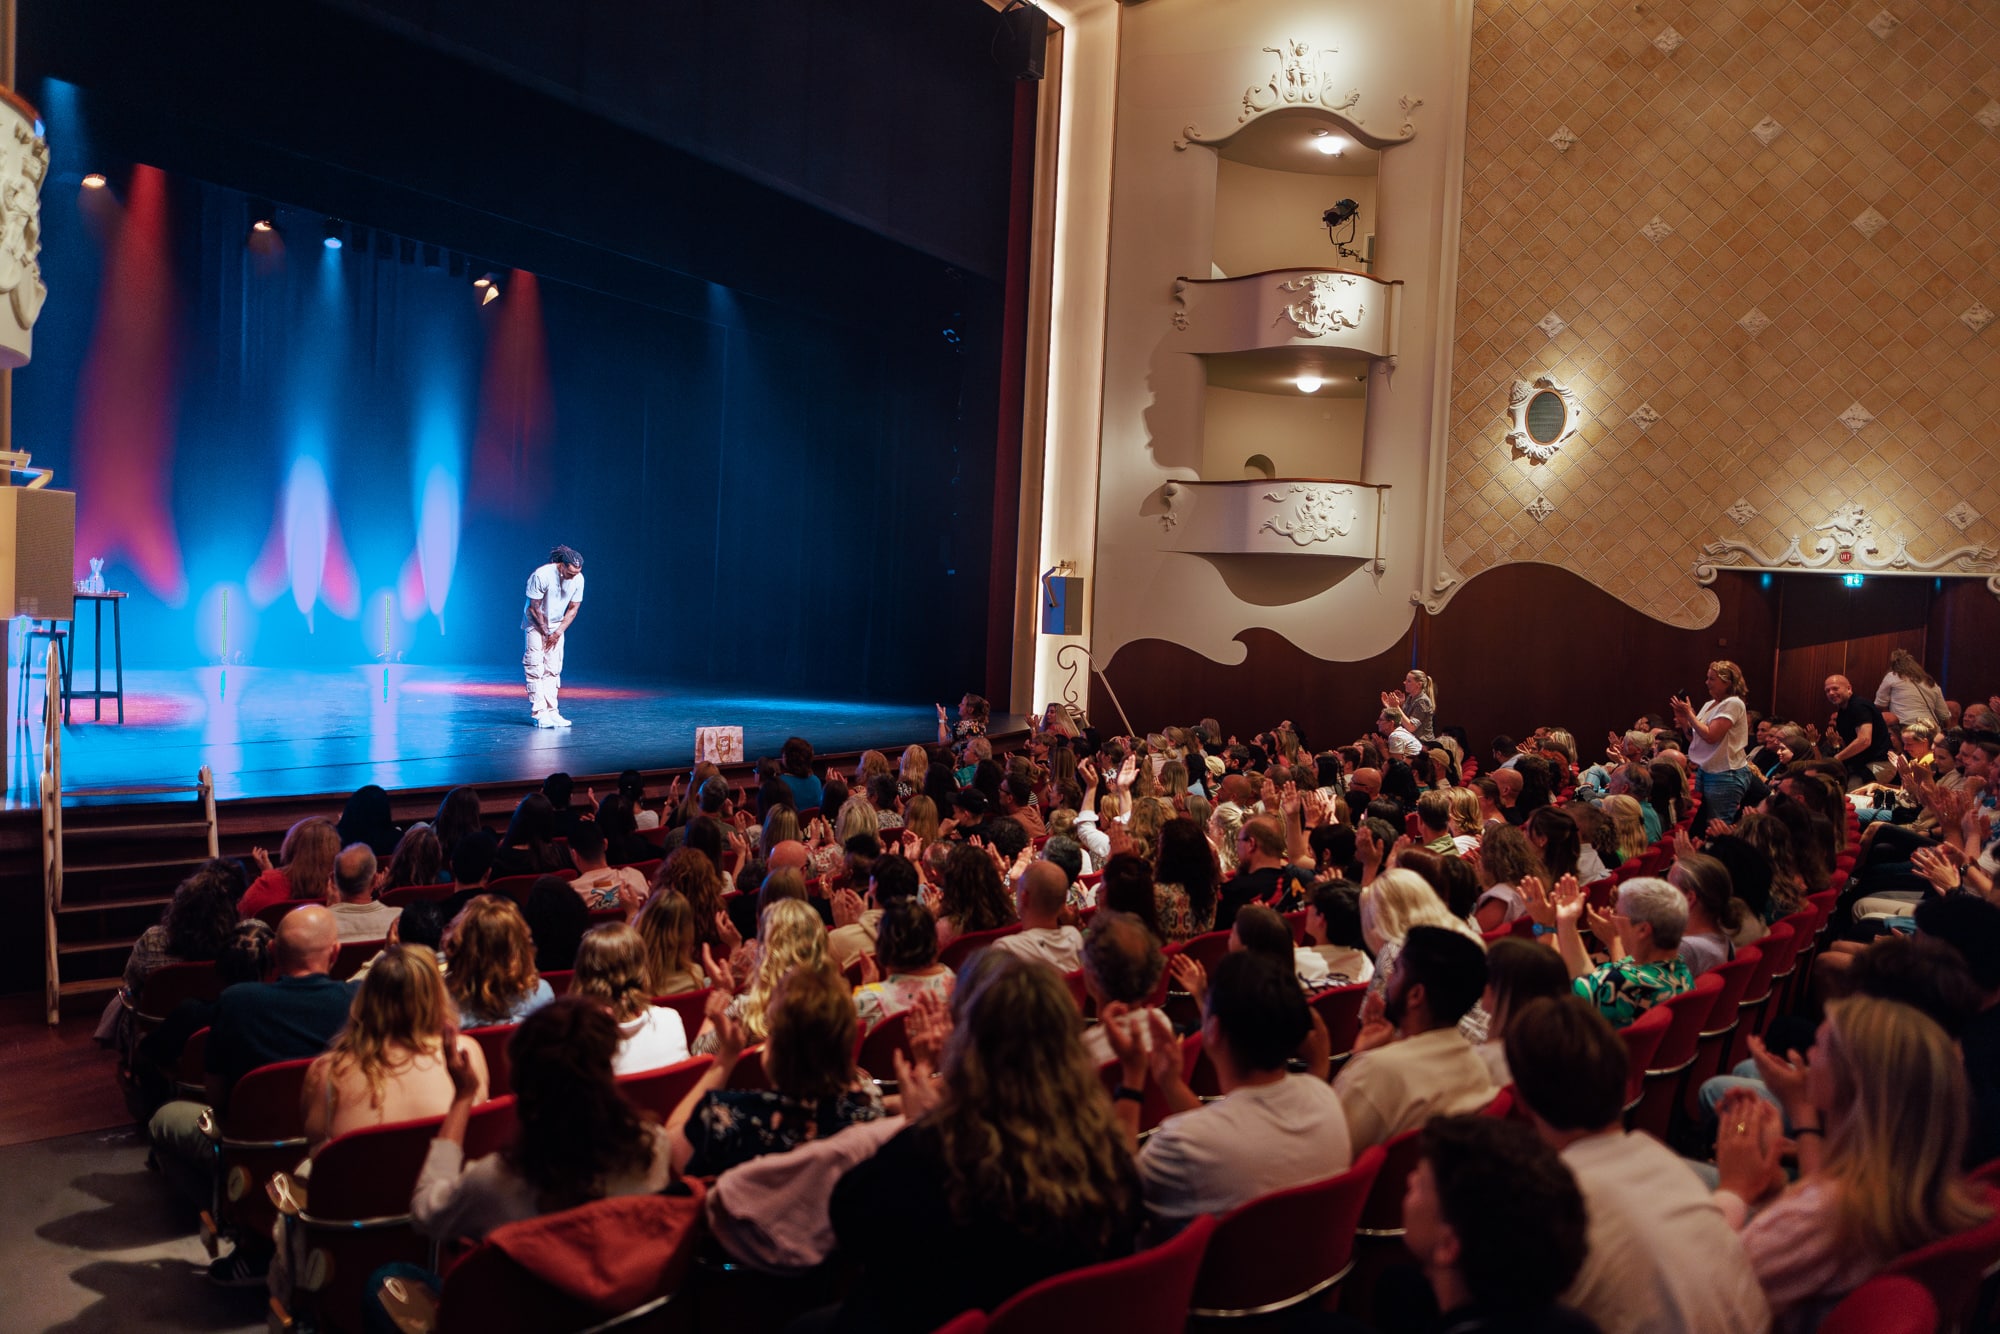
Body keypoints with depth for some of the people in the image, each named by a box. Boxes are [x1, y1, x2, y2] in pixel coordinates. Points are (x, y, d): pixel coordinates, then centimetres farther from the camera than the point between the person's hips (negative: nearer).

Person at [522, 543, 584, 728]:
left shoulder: (578, 579, -14)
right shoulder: (541, 575, -27)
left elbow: (573, 608, -2)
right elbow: (534, 607, -18)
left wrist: (558, 632, -7)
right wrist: (545, 632, -9)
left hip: (557, 625, 4)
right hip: (536, 624, -4)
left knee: (553, 670, 0)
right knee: (536, 668, -10)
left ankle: (551, 711, 1)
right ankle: (539, 713, -11)